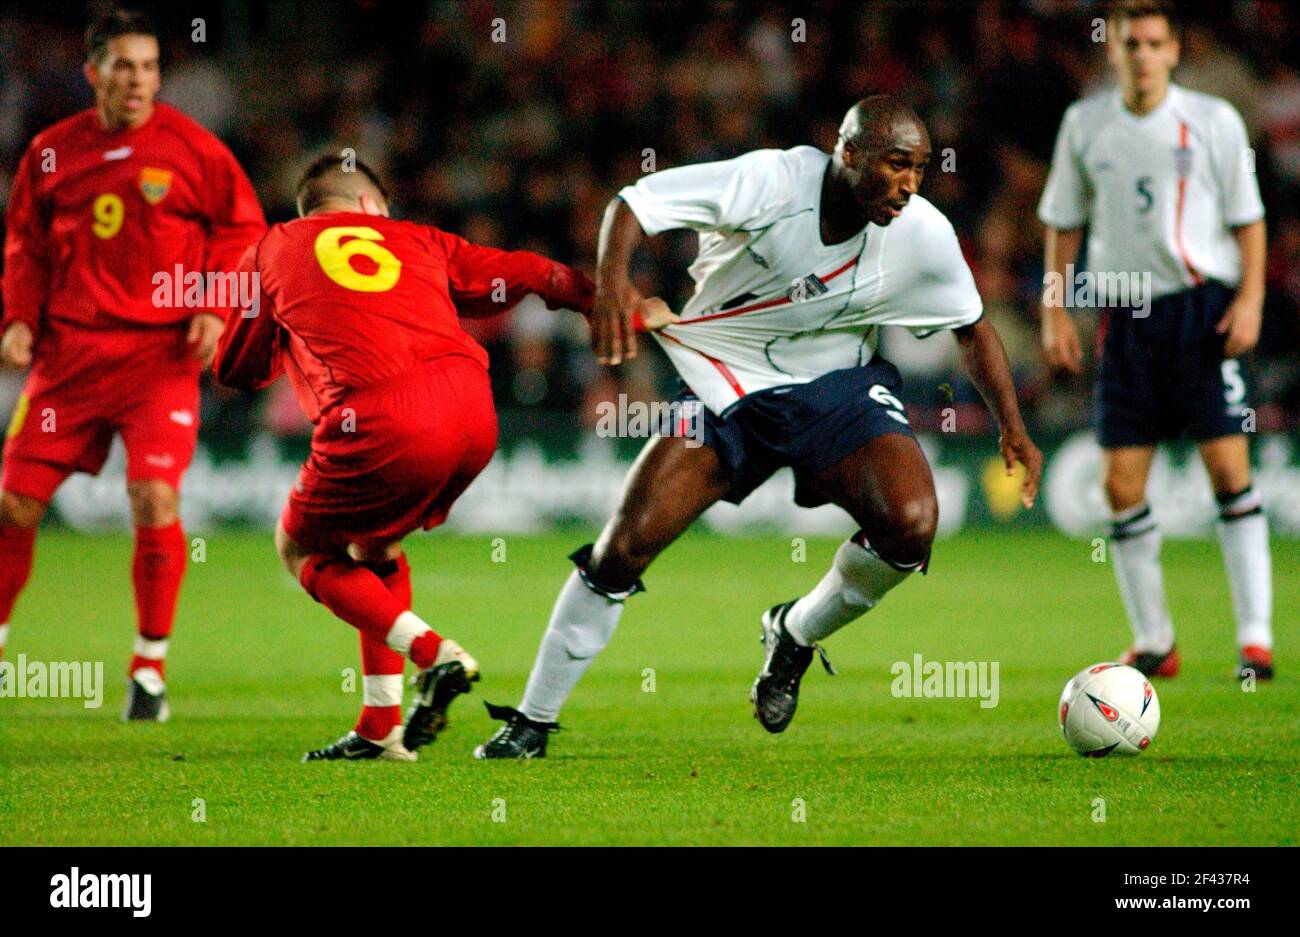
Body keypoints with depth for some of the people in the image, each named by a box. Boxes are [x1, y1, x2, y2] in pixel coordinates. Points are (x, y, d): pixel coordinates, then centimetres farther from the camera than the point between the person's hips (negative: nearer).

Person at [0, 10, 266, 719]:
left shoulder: (190, 148, -3)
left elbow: (241, 229, 5)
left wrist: (213, 306, -7)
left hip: (161, 351, -3)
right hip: (67, 349, 3)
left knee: (154, 502, -16)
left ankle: (150, 668, 0)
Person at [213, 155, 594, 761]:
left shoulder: (271, 251, 22)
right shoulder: (416, 240, 27)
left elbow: (236, 369, 29)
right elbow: (526, 275, 27)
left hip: (381, 422, -4)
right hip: (472, 410, 4)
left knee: (302, 549, 19)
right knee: (373, 541, 29)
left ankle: (434, 653, -2)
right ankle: (380, 727, 22)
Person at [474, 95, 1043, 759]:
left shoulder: (923, 235, -15)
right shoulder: (772, 181, -24)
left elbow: (973, 327, 3)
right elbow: (636, 203, -21)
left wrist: (1012, 428, -3)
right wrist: (611, 277, -39)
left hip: (835, 383, 2)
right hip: (722, 383, -2)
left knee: (910, 524, -24)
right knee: (624, 547, -13)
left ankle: (796, 634, 7)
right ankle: (532, 722, 6)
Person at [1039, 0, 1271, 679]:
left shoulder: (1214, 121, 0)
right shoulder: (1084, 125, 6)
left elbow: (1248, 216, 5)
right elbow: (1063, 222, 14)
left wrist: (1250, 299, -6)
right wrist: (1054, 310, 7)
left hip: (1206, 309, -2)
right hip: (1126, 315, 3)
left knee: (1228, 467, -10)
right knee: (1121, 484, -2)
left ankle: (1255, 636, -6)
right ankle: (1152, 641, 10)